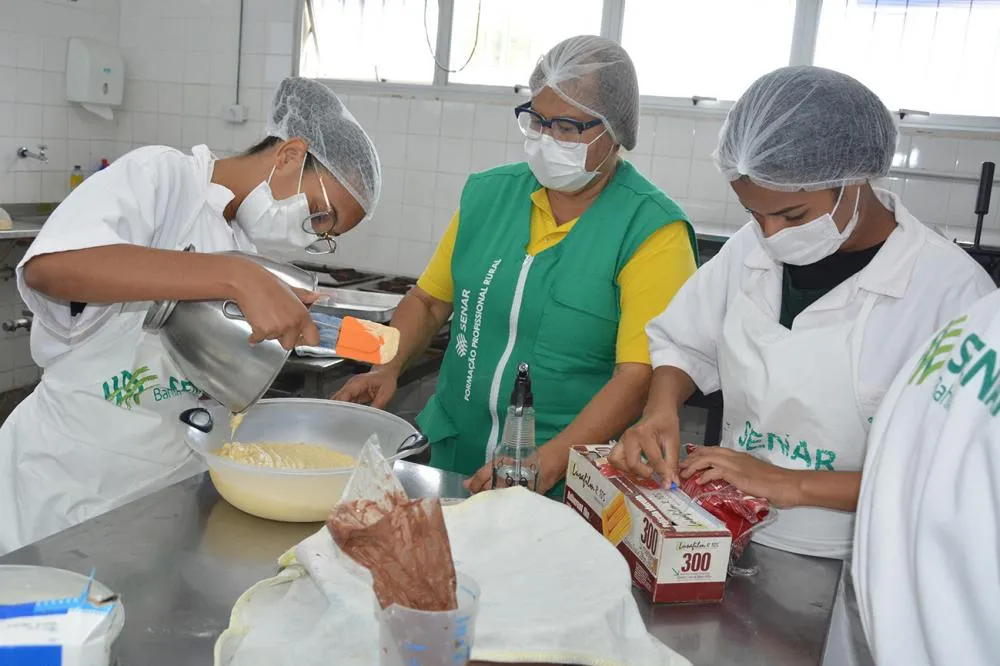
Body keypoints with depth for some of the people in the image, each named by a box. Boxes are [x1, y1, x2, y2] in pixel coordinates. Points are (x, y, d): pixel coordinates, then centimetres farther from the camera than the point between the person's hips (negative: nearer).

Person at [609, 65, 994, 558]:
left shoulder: (952, 288, -14)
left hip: (848, 574, -3)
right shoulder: (750, 250, 2)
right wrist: (660, 410, -7)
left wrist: (795, 486, -18)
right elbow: (683, 345, 13)